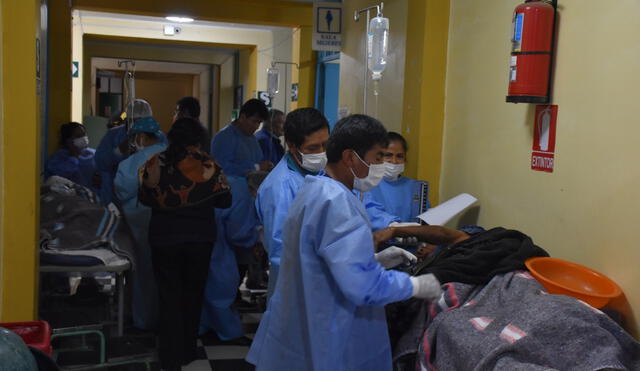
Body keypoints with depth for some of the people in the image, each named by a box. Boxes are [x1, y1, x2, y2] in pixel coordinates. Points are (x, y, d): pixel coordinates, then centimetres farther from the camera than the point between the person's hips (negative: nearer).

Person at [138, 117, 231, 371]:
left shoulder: (156, 163, -7)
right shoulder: (207, 165, -11)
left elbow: (144, 198, 6)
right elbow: (224, 201, -5)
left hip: (164, 237, 0)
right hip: (200, 237, 0)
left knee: (169, 295, 11)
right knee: (193, 293, 18)